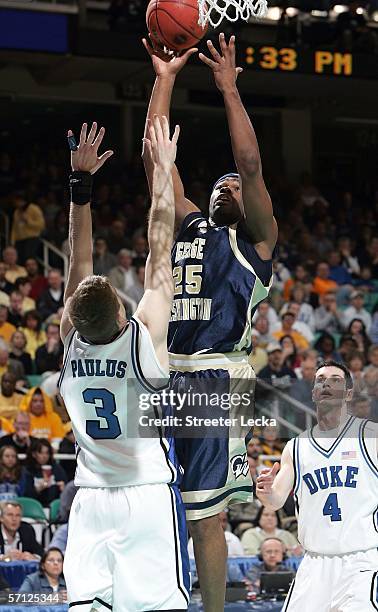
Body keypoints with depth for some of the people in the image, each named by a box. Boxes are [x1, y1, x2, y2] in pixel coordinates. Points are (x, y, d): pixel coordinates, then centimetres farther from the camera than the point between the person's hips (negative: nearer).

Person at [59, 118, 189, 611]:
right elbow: (160, 251, -6)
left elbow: (79, 259, 7)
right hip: (149, 496, -4)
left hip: (90, 500, 4)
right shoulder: (145, 336, -13)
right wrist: (162, 169, 1)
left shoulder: (71, 340, -3)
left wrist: (81, 180, 12)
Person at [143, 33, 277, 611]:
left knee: (205, 515, -5)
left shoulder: (255, 239, 8)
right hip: (163, 375, 5)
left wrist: (229, 87, -3)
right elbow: (156, 158, 15)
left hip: (214, 378, -5)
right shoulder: (189, 226, 21)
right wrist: (165, 79, 12)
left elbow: (251, 163, -5)